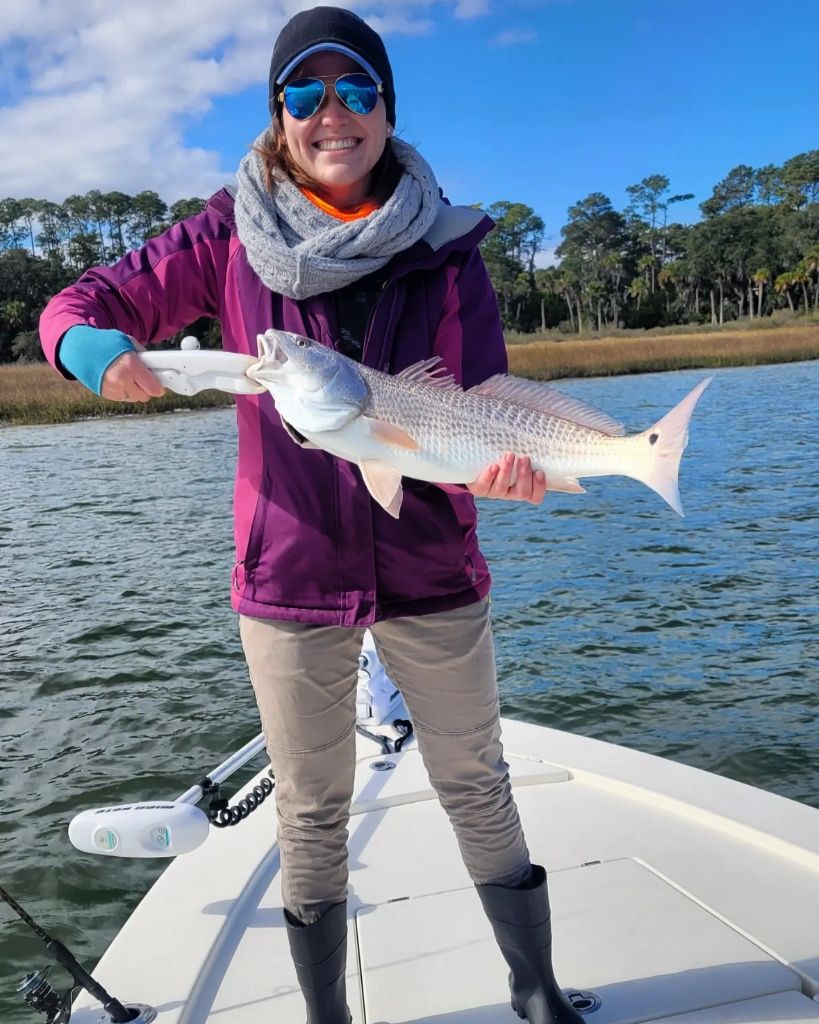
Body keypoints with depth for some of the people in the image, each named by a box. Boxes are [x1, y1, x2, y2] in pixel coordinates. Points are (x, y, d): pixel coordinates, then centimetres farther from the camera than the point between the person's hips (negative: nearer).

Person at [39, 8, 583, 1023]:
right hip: (289, 571, 0)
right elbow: (85, 301, 1)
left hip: (430, 568, 1)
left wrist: (496, 466, -27)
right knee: (311, 814, 14)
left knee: (478, 789, 15)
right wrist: (89, 342, -23)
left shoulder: (443, 245, -1)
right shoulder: (234, 231, -1)